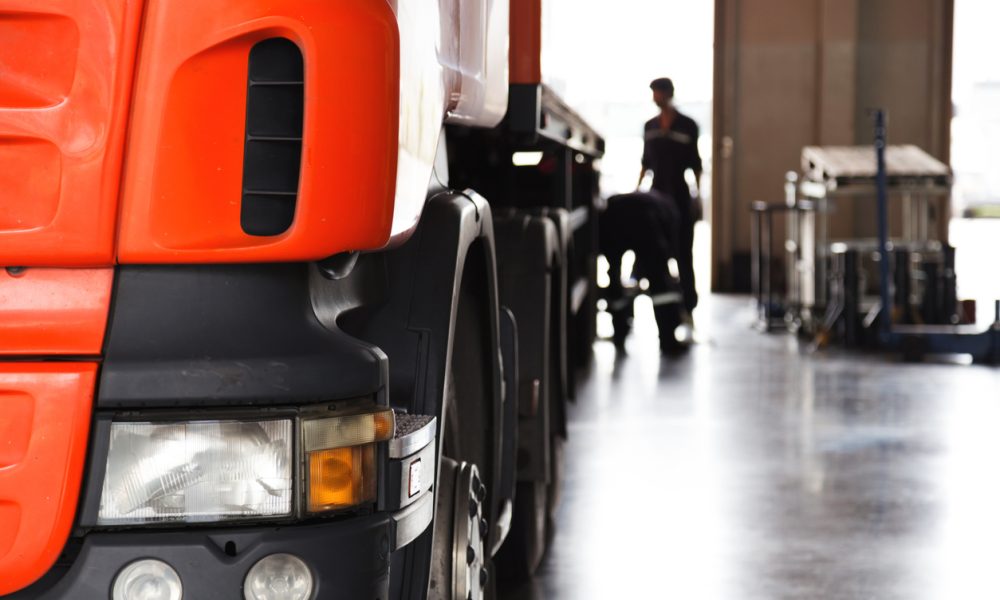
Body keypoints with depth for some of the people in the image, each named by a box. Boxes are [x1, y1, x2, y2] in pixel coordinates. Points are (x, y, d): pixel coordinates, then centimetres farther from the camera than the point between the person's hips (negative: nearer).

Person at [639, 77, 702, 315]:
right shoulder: (650, 126, 8)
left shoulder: (687, 125, -2)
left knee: (682, 250, -1)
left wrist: (698, 195, -7)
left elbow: (695, 164, -2)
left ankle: (688, 302, 5)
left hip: (680, 193, -3)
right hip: (657, 193, 3)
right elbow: (646, 162, 13)